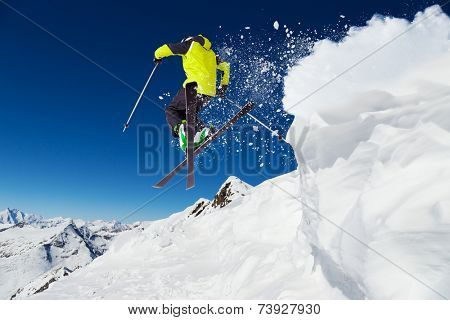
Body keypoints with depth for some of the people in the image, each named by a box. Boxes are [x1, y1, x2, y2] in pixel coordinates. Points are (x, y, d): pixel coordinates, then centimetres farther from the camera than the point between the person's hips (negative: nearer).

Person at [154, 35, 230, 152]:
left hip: (195, 85, -6)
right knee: (188, 113, 21)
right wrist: (223, 86, 35)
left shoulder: (190, 44, 13)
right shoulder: (210, 53, 29)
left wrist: (158, 56, 35)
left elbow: (165, 49, 14)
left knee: (171, 110, 7)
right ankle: (202, 129, -6)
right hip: (210, 90, 6)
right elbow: (225, 66, 32)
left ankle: (180, 127, -24)